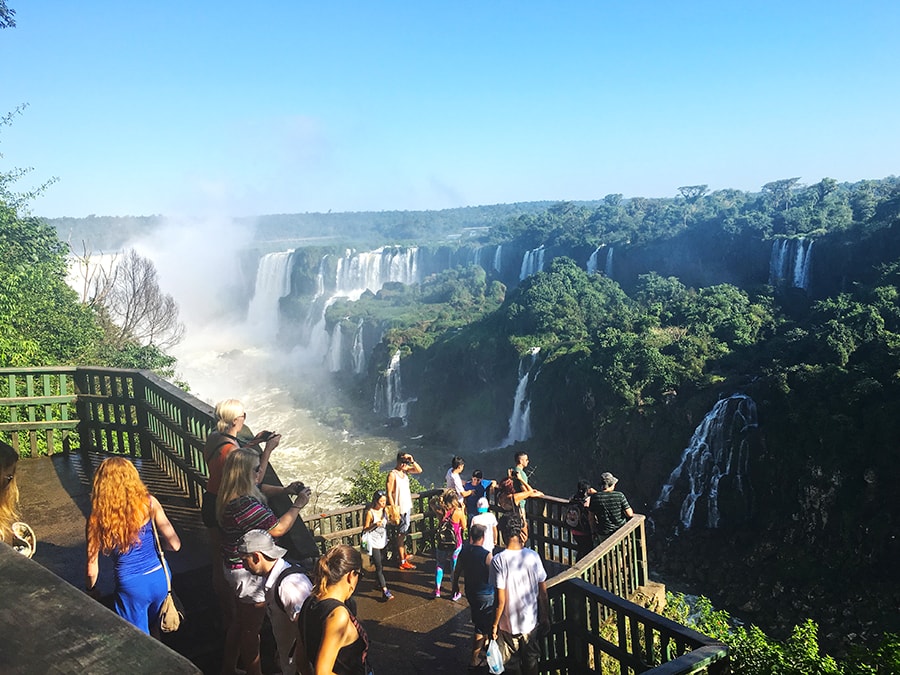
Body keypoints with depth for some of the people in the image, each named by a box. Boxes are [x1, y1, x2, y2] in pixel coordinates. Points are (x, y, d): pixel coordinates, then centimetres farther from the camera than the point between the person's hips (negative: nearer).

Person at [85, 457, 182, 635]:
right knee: (155, 629, 28)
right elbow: (174, 544, -11)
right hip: (159, 577, 2)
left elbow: (92, 569, -5)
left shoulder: (97, 518, -12)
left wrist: (91, 590, 15)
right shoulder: (149, 503, -12)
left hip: (131, 585, -2)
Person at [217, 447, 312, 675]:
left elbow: (260, 490, 19)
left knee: (239, 622, 27)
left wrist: (284, 490, 6)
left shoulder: (231, 496, -1)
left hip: (236, 568, 10)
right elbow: (277, 528, -28)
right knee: (252, 628, 9)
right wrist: (297, 505, -16)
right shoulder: (245, 504, -32)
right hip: (250, 573, -10)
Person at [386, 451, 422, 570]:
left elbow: (419, 470, 5)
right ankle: (402, 561, 4)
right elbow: (389, 493, -17)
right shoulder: (392, 475, -17)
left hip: (407, 507, 8)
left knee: (404, 533, 19)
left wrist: (412, 461, -9)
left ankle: (402, 554, 33)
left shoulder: (405, 471, 5)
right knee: (401, 534, -2)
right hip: (400, 508, -8)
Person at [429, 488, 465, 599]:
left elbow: (432, 502, 11)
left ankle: (437, 590, 23)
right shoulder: (458, 512, -18)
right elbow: (463, 526, -2)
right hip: (455, 544, -2)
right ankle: (455, 593, 20)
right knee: (454, 568, 11)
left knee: (439, 565, 18)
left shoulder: (440, 511, -10)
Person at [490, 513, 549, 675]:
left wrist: (494, 625, -4)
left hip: (508, 625, -3)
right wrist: (545, 618, 11)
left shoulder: (498, 560, -20)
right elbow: (543, 593, -3)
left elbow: (500, 600, -18)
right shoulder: (533, 556, -10)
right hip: (531, 622, 3)